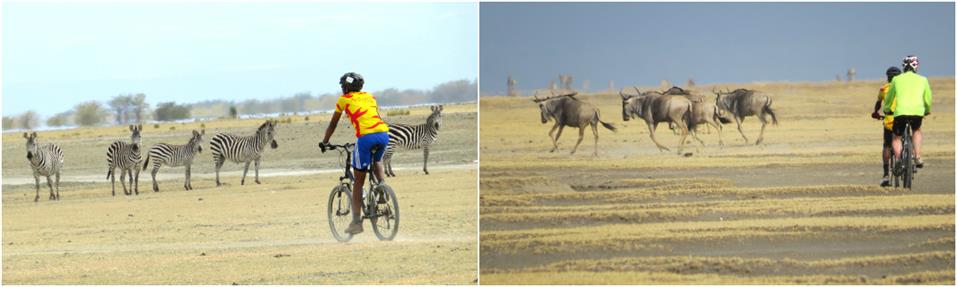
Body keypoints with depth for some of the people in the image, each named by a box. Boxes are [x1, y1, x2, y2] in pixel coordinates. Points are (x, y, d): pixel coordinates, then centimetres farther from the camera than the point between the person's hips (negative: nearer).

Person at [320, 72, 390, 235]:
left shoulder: (344, 100, 17)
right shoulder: (369, 97, 28)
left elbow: (333, 124, 22)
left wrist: (324, 142, 35)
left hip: (365, 137, -4)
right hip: (384, 133, 4)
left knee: (358, 181, 5)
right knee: (377, 161, 36)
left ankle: (356, 222, 6)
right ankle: (383, 185, 7)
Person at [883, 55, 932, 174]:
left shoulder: (896, 79, 16)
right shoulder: (923, 80, 17)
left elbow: (889, 98, 25)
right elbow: (928, 99, 20)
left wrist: (886, 110, 43)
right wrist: (927, 111, 41)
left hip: (900, 111, -1)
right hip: (918, 111, 1)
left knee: (896, 137, 16)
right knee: (917, 131, 30)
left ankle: (897, 158, -12)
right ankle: (917, 157, 13)